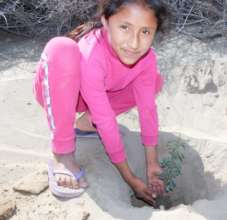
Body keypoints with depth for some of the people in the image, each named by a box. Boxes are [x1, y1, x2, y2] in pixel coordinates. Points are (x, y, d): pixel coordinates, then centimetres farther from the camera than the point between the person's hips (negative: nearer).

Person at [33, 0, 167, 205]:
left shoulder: (146, 56, -23)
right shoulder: (91, 55, -40)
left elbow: (148, 107, -16)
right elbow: (106, 122, -35)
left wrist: (152, 165, -17)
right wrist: (130, 179, -28)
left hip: (98, 95, 5)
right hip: (56, 92, -5)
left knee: (154, 81, -7)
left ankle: (89, 120, -1)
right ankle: (62, 155, -25)